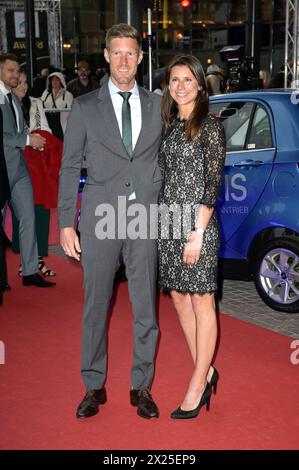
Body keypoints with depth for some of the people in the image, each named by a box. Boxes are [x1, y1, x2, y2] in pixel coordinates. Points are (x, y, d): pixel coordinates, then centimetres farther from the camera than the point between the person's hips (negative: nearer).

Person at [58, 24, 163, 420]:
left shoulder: (157, 106, 9)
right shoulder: (85, 107, 4)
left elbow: (165, 161, 13)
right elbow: (70, 167, 4)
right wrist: (66, 223, -1)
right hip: (100, 219, -1)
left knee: (145, 307, 7)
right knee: (95, 306, 7)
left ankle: (141, 387, 22)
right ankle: (94, 387, 22)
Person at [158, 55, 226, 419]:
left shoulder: (210, 127, -8)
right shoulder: (170, 126, 13)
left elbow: (212, 185, -12)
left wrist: (197, 233, -17)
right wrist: (161, 220, 7)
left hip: (197, 224, -7)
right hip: (168, 223, 7)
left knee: (201, 301, 2)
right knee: (178, 297, 12)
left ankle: (198, 385, 12)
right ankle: (206, 372, 27)